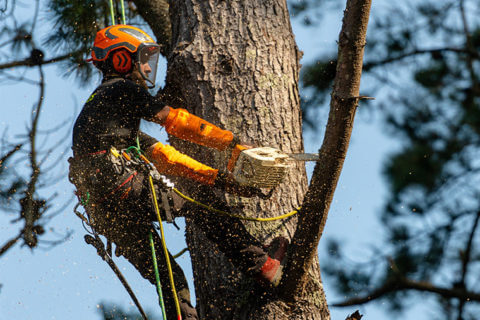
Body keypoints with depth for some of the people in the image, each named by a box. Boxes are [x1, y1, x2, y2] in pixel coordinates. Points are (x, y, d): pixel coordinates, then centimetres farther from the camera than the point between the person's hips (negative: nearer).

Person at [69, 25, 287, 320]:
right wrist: (234, 143, -1)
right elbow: (176, 121, -3)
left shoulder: (97, 104, 33)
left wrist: (216, 176, 18)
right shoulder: (122, 89, 6)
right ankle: (262, 266, -1)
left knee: (167, 276, 8)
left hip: (102, 212, 8)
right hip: (119, 185, -8)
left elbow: (160, 154, 27)